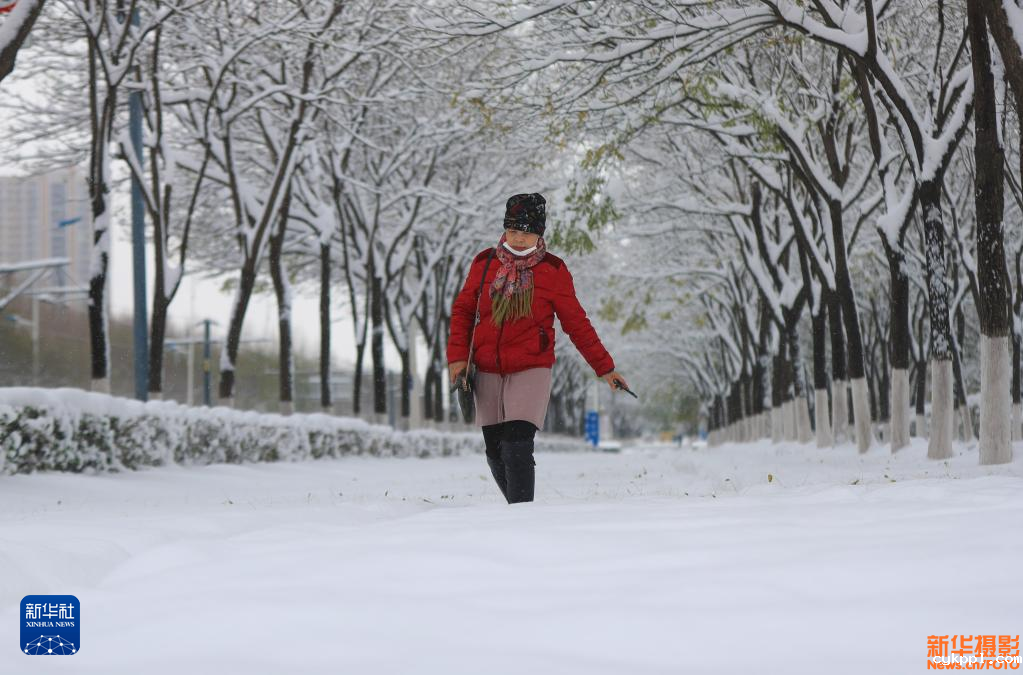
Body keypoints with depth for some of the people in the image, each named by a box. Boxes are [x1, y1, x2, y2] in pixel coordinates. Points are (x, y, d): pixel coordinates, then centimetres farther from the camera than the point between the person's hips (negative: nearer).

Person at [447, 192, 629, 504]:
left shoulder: (553, 270, -2)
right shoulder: (484, 263, 4)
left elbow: (577, 323, 4)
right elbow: (463, 309, 13)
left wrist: (605, 368, 3)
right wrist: (458, 355, 1)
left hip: (531, 371, -3)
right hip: (487, 372, 3)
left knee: (517, 448, -19)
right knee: (495, 452, 8)